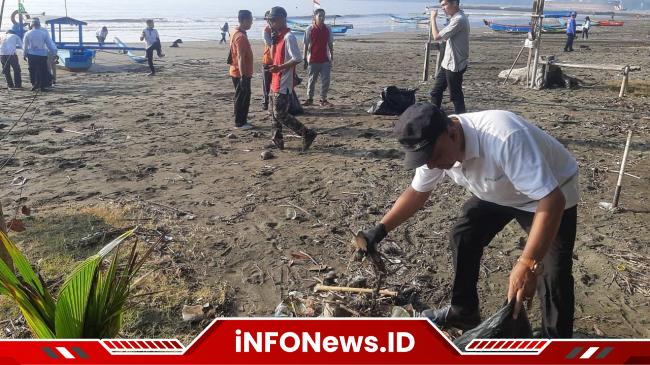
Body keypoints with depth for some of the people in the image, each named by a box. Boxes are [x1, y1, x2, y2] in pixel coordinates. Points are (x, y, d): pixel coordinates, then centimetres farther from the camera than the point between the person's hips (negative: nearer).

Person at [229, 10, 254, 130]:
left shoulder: (237, 33, 11)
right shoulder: (241, 36, -21)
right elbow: (240, 58, -25)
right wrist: (243, 76, -26)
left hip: (240, 72, 10)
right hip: (241, 74, -10)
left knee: (245, 97, 16)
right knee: (241, 98, -1)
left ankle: (242, 120, 24)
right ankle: (239, 123, 8)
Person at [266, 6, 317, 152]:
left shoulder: (288, 37, -16)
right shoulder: (278, 37, 12)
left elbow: (298, 59, -24)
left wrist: (280, 67, -25)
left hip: (284, 84, -10)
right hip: (276, 82, 10)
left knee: (280, 115, -7)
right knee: (275, 113, 14)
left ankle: (307, 134, 1)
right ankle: (277, 140, 24)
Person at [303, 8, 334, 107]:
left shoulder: (327, 29, 4)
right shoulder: (310, 29, -5)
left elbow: (330, 44, 10)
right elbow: (306, 45, -2)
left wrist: (332, 57, 9)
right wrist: (305, 59, -3)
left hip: (325, 60, 3)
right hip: (313, 60, -3)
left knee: (325, 80, 2)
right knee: (311, 80, 7)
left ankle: (323, 100, 12)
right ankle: (309, 99, 21)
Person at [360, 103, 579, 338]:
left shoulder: (505, 138, -44)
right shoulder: (435, 146, -20)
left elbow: (551, 198, -44)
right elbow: (417, 192, -4)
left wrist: (528, 265, -51)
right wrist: (380, 230, -13)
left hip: (552, 194, -6)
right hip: (497, 194, 7)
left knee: (553, 274, -14)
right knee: (463, 238, 7)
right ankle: (463, 312, 26)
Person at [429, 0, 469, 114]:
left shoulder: (459, 20, -21)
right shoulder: (456, 18, 12)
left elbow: (437, 36, -21)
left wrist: (433, 18, -11)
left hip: (454, 65, -10)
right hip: (448, 64, 10)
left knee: (456, 96, 0)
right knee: (436, 92, 15)